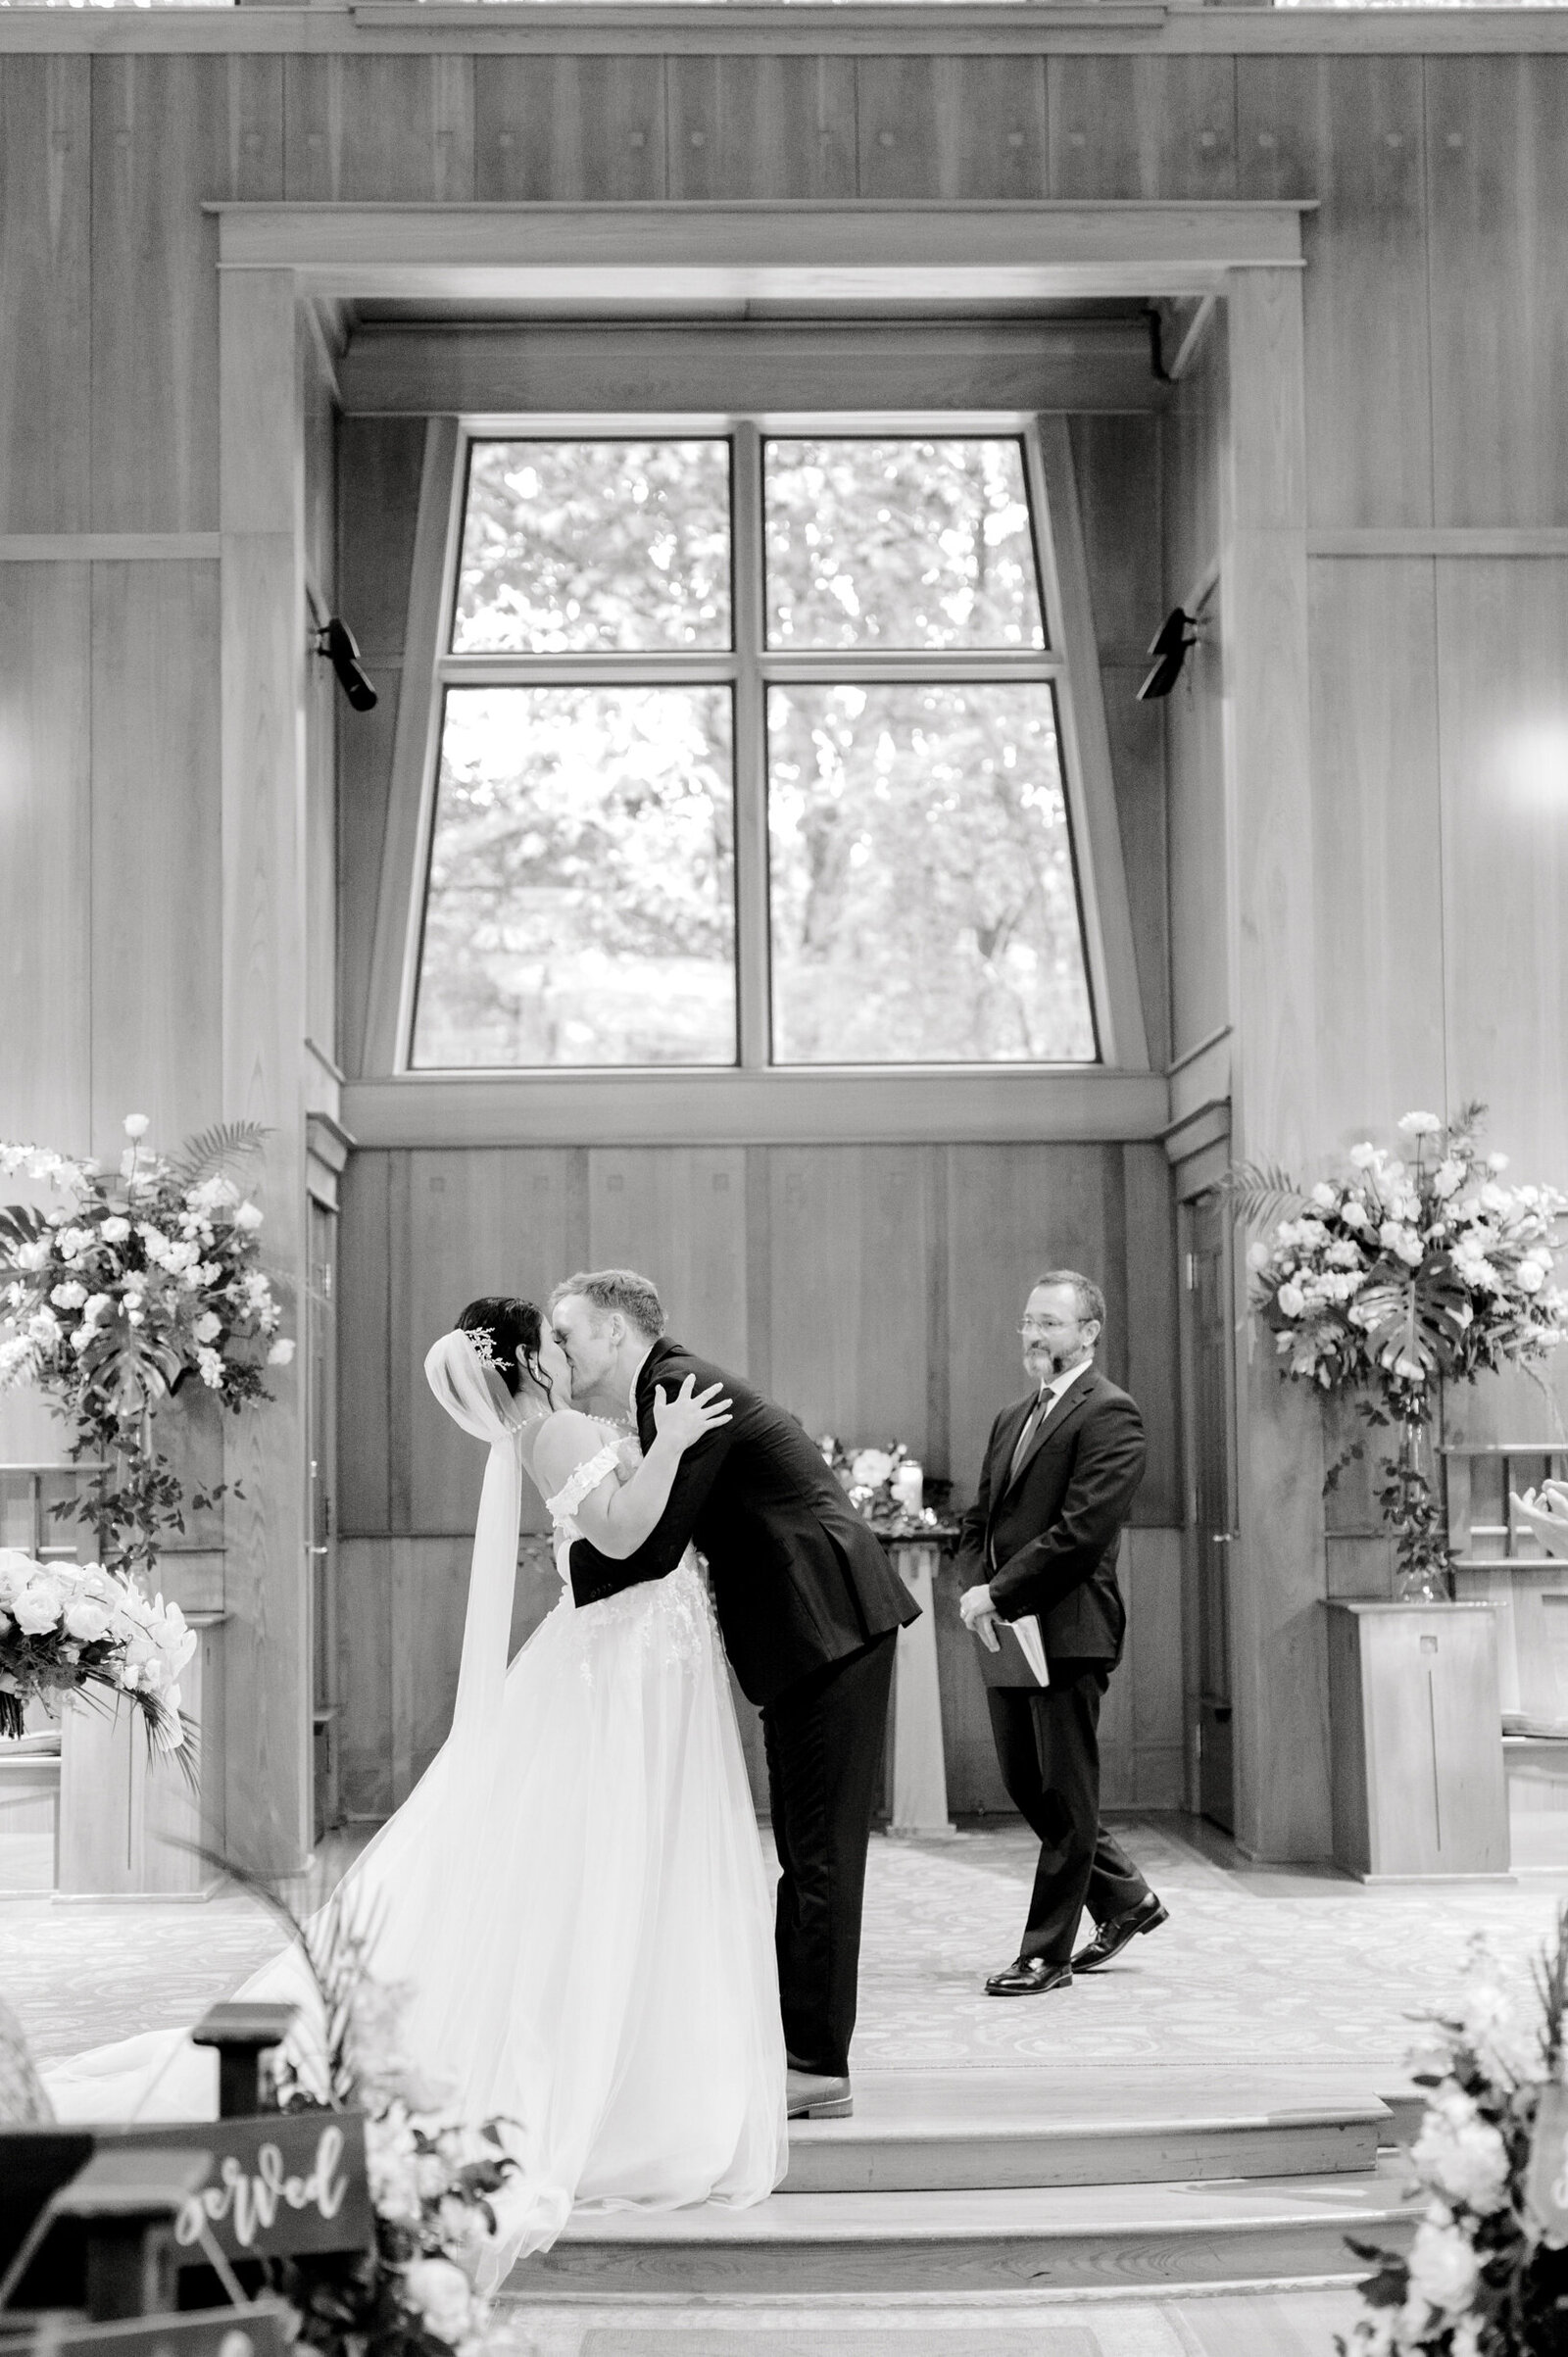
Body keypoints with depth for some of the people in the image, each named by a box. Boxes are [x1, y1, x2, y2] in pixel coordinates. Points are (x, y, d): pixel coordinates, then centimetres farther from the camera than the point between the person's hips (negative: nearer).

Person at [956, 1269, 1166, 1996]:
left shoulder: (1108, 1415, -9)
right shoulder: (1011, 1419, 18)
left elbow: (1081, 1527, -18)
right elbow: (978, 1520, 18)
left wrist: (998, 1592, -18)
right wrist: (974, 1590, -1)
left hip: (1067, 1632, -9)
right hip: (1005, 1633, 9)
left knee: (1064, 1795, 1)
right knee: (1026, 1788, 15)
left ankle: (1047, 1953, 10)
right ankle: (1125, 1898, 32)